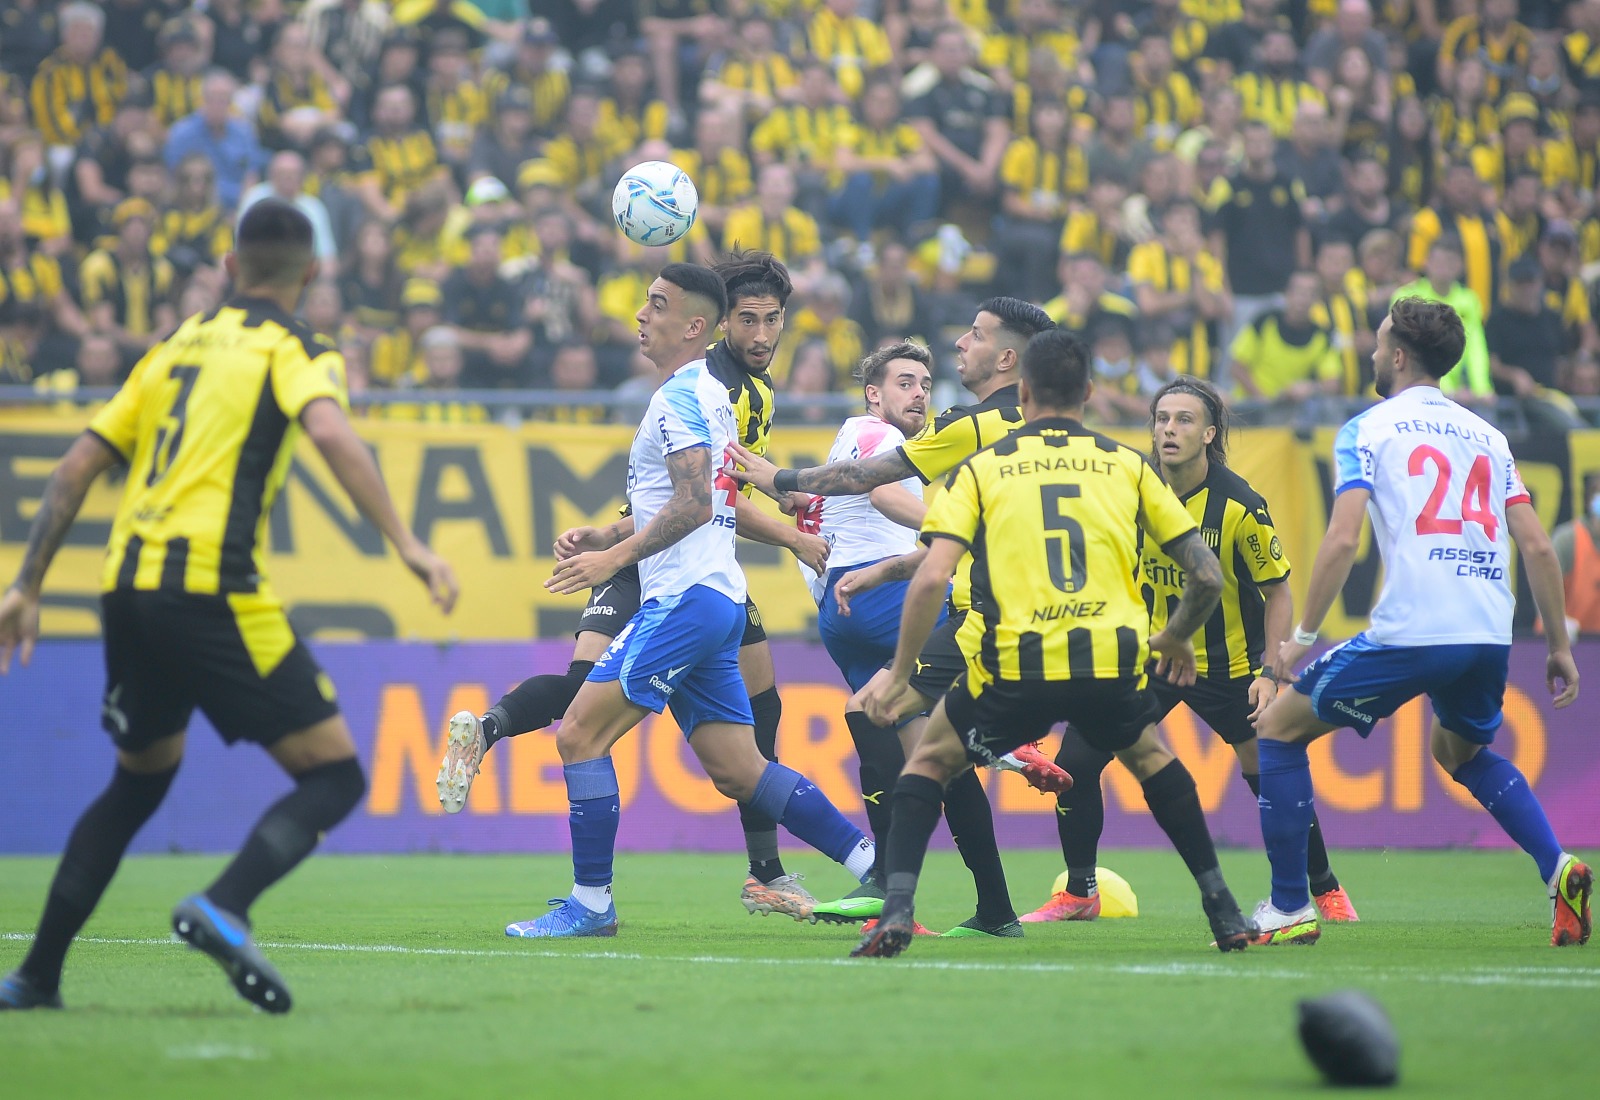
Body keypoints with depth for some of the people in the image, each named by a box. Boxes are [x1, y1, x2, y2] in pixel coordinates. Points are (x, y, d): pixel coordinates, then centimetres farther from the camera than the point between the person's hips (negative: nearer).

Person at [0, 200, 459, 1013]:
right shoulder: (294, 350, 4)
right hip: (210, 593, -7)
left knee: (141, 778, 26)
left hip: (127, 588, 7)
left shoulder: (177, 346, 23)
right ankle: (222, 908, -25)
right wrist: (407, 544, -22)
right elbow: (330, 432, -18)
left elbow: (76, 467, 20)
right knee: (333, 774, 0)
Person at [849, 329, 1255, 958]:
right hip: (1113, 664, 2)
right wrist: (1176, 639, 33)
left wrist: (899, 675, 7)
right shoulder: (1128, 466, 14)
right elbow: (1208, 575, 13)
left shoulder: (982, 469, 10)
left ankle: (896, 913, 3)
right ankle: (1224, 914, 25)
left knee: (930, 761, 22)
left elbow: (932, 578, -2)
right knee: (1152, 757, 32)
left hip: (1015, 668, -2)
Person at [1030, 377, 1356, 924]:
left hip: (1229, 663, -3)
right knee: (1074, 761, -8)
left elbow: (1278, 592, -9)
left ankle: (1327, 890, 21)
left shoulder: (1240, 505, -19)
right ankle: (1078, 894, 9)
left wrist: (1269, 674, -16)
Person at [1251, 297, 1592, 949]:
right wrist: (1559, 646, 18)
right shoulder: (1487, 435, 18)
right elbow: (1536, 547, 12)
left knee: (1279, 728, 12)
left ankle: (1290, 910, 8)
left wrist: (1303, 636, -3)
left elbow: (1343, 540, -8)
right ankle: (1558, 868, 9)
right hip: (1490, 635, 6)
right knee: (1463, 754, 33)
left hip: (1408, 631, -6)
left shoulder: (1368, 429, 4)